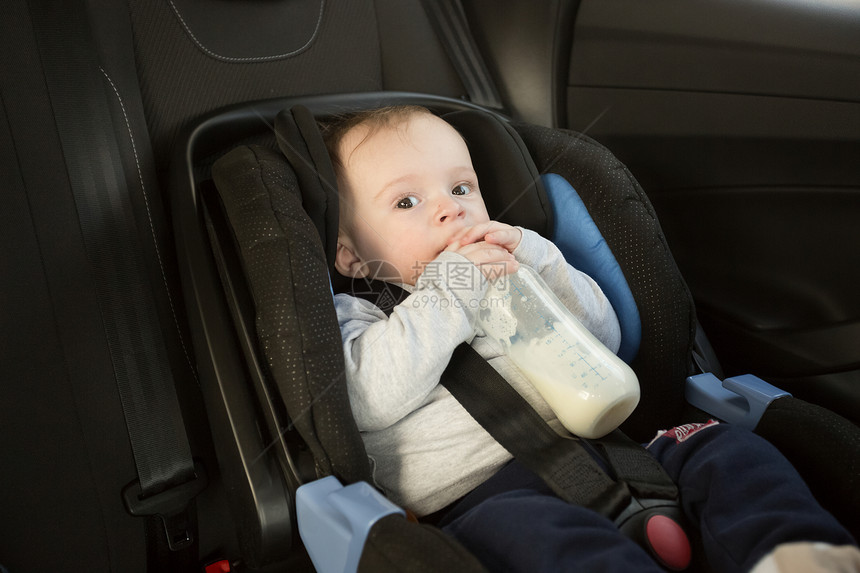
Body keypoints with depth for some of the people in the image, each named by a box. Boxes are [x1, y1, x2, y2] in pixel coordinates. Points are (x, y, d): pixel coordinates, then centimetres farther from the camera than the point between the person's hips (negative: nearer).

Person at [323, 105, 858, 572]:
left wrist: (535, 259, 4)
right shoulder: (353, 314, 9)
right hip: (483, 495, -5)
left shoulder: (506, 280, 25)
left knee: (719, 444, -10)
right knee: (524, 528, -37)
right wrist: (451, 289, -9)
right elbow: (369, 399, -12)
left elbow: (603, 338, 18)